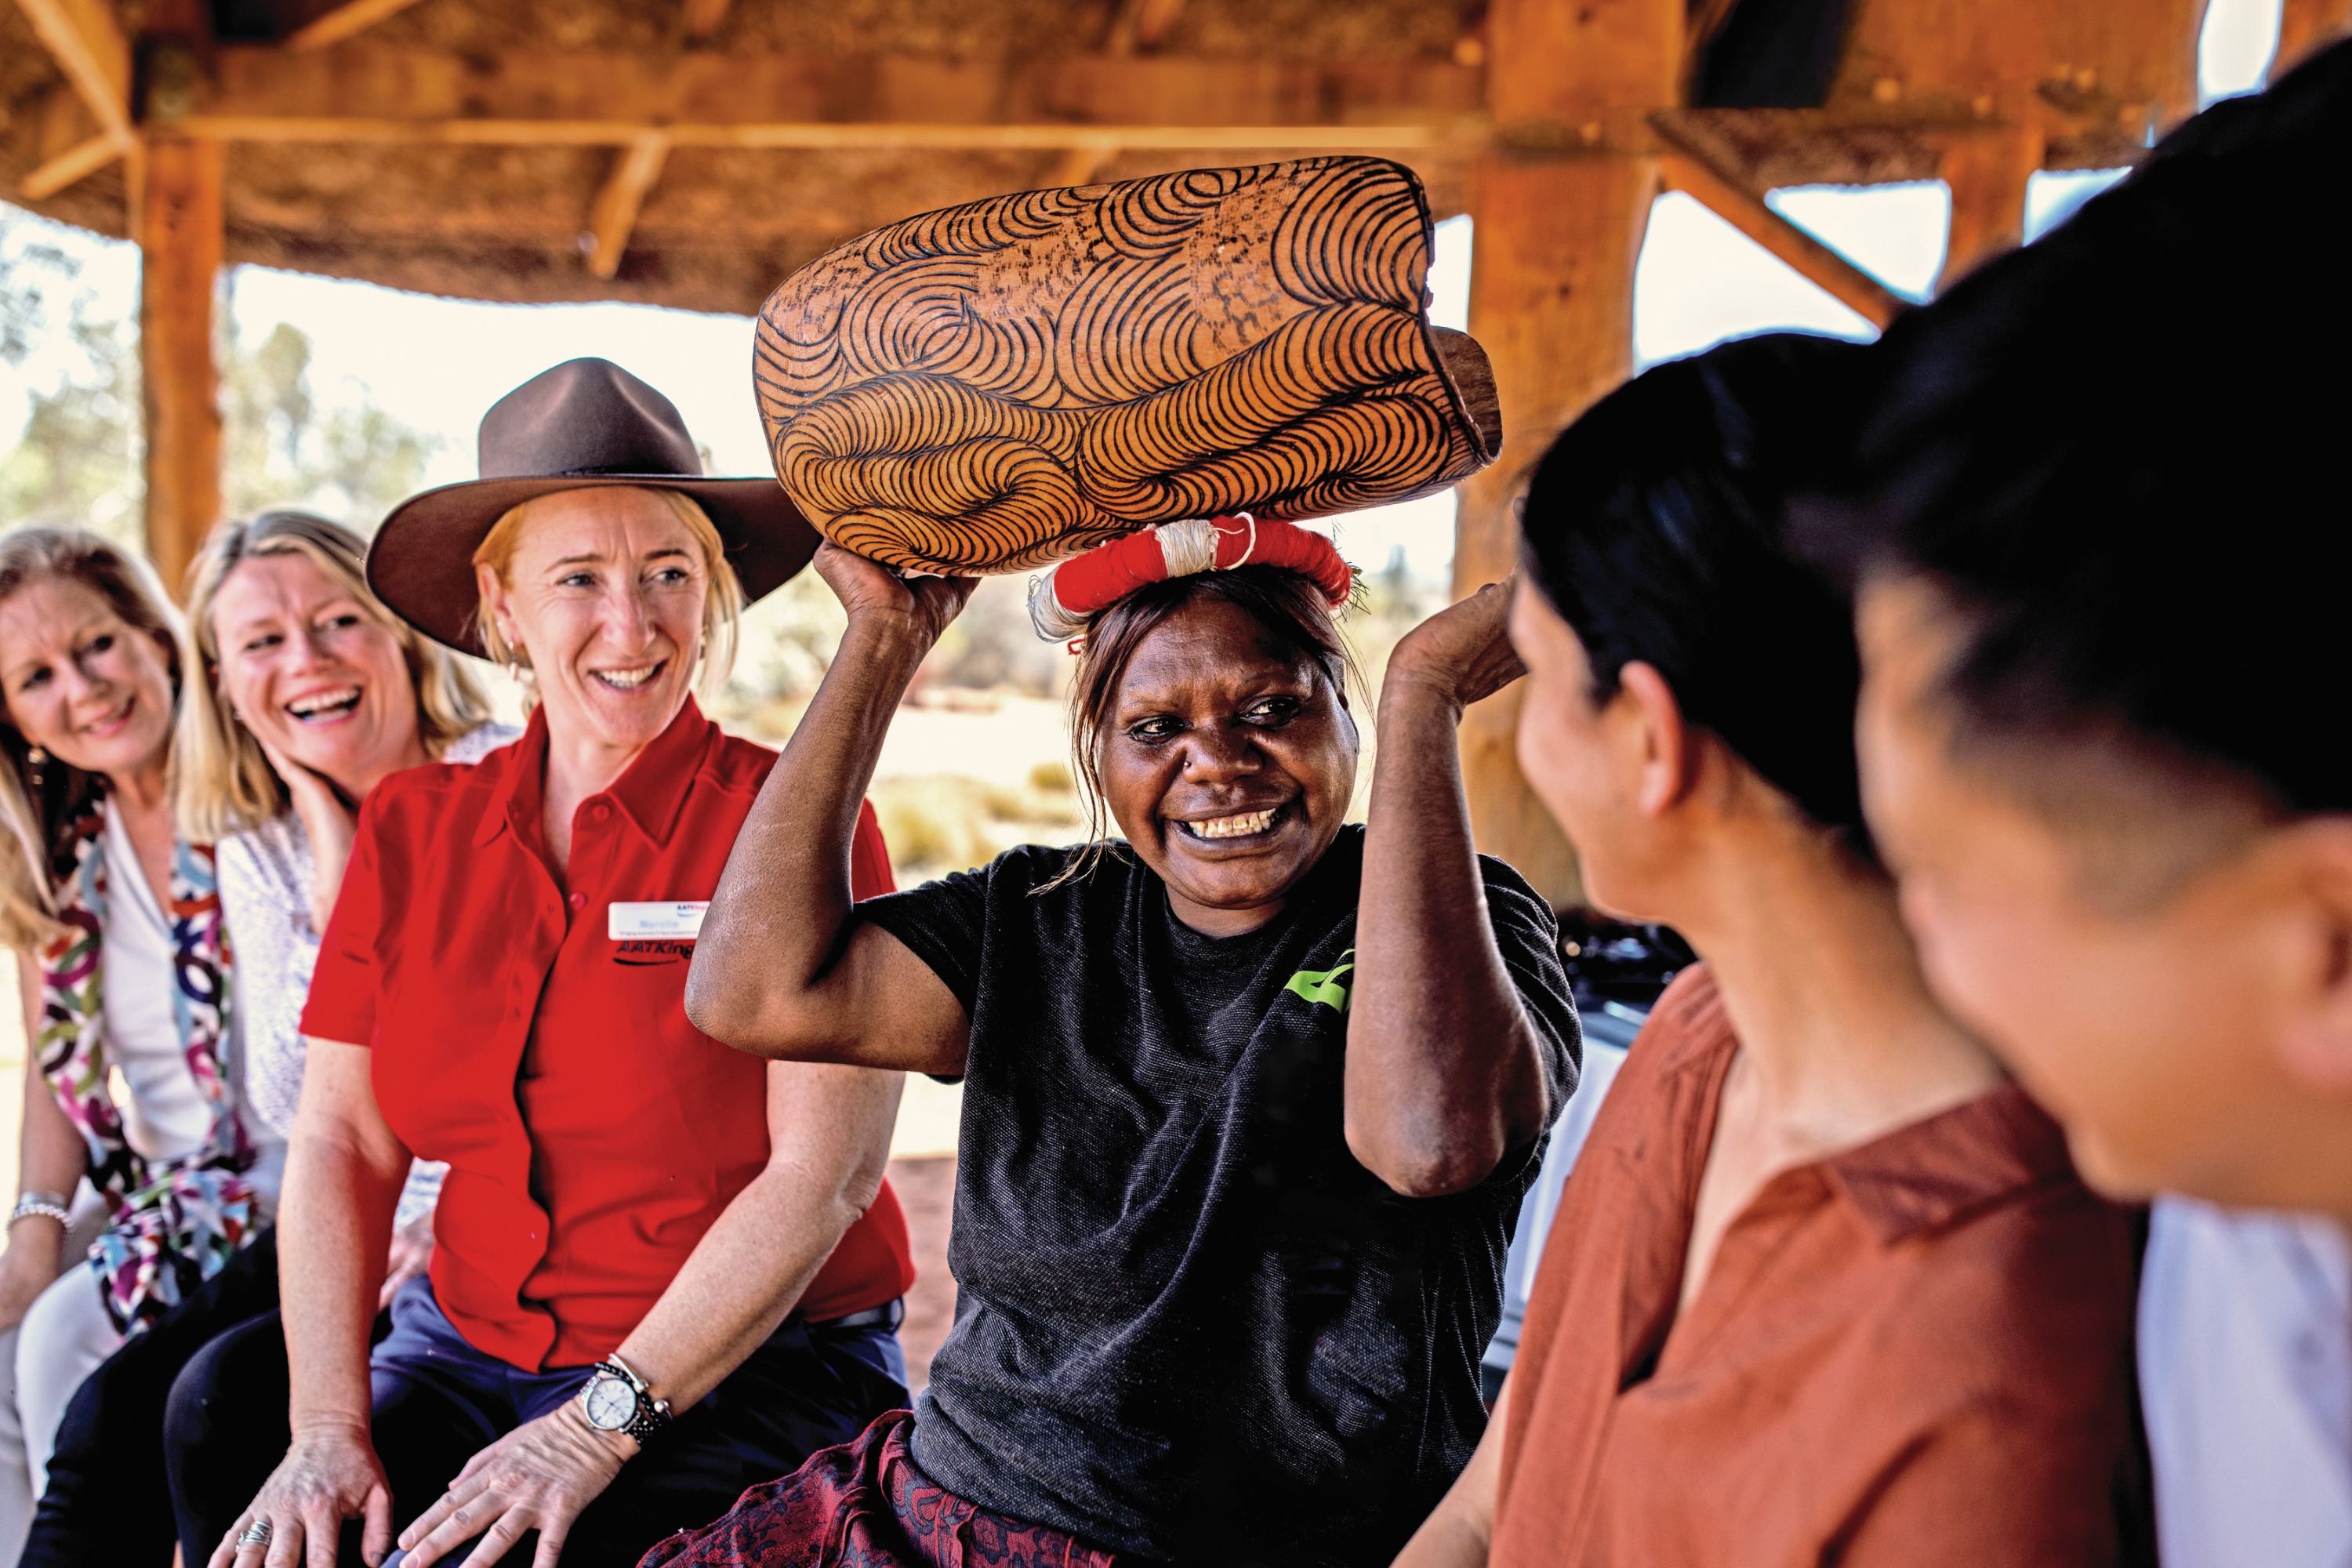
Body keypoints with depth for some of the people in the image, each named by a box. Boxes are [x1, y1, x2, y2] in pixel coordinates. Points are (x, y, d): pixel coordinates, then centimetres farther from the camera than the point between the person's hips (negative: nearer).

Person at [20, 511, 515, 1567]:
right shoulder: (259, 853, 6)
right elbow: (288, 1119, -2)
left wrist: (459, 1220, -17)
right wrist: (336, 889, -10)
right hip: (361, 1217, 5)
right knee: (117, 1410, -13)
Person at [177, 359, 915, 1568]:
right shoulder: (410, 831, 7)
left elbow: (826, 1175, -13)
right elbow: (340, 1143, 4)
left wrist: (597, 1426, -18)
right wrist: (328, 1428, -10)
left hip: (750, 1371, -4)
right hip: (466, 1355, 4)